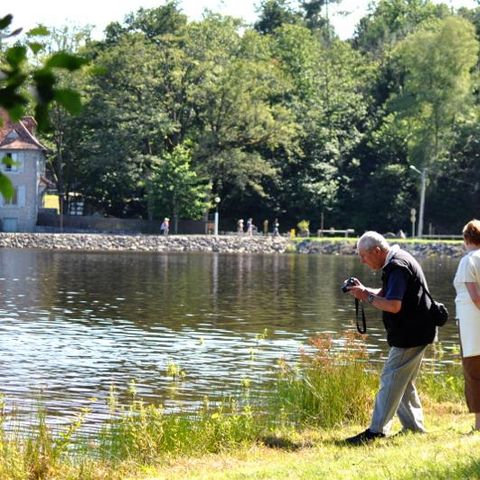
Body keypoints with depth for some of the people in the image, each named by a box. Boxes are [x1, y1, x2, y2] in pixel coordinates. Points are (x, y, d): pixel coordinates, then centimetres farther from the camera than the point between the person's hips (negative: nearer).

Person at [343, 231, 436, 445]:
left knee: (391, 380, -8)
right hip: (413, 333, 11)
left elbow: (393, 305, -27)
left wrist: (366, 297, -17)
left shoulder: (397, 267, -20)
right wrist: (364, 290, 3)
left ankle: (376, 431, -7)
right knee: (404, 383, 16)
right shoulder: (397, 261, 12)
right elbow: (387, 294, 20)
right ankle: (414, 427, 22)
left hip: (409, 336, -11)